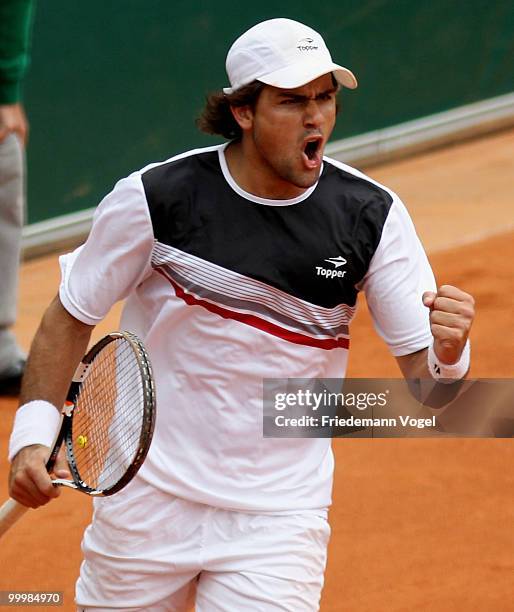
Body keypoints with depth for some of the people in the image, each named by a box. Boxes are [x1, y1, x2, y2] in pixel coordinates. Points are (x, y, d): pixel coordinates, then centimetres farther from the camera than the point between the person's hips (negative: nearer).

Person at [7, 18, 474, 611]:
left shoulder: (371, 214, -7)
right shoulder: (155, 197, -12)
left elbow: (423, 373, -6)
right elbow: (72, 317, 2)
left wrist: (447, 351, -29)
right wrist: (33, 431, -9)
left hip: (280, 516, 0)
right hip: (150, 496, 0)